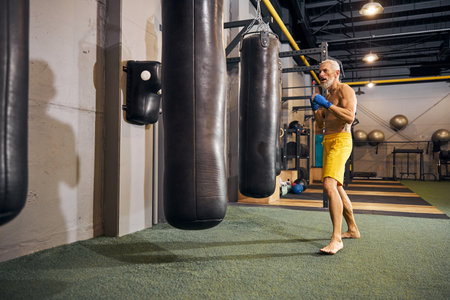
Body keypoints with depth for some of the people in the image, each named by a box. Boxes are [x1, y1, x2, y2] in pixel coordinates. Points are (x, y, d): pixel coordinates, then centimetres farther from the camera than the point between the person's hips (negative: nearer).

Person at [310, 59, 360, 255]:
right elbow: (321, 125, 24)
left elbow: (350, 116, -20)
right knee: (337, 188, 15)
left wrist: (326, 104, -21)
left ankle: (336, 239, -23)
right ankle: (353, 229, 30)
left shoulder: (345, 90, -4)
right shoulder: (328, 96, 22)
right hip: (328, 142, 10)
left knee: (329, 185, -25)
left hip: (340, 141, -10)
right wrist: (316, 108, 9)